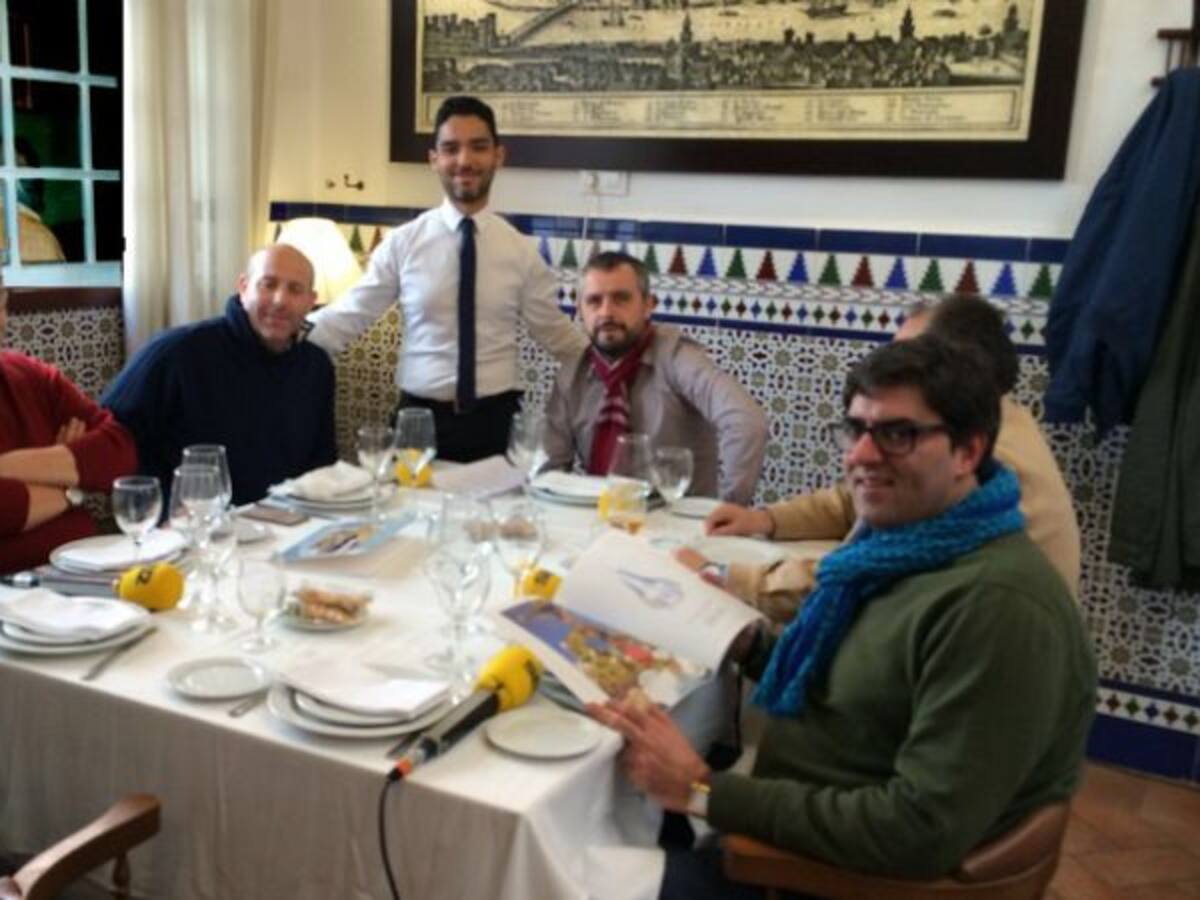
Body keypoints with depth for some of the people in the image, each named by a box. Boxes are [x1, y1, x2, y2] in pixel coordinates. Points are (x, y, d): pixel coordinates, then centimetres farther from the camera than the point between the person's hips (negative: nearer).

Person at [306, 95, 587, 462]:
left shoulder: (520, 249, 1)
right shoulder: (403, 243, -3)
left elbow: (555, 332, 8)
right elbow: (347, 317, -2)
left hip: (495, 419, 1)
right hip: (421, 418, -1)